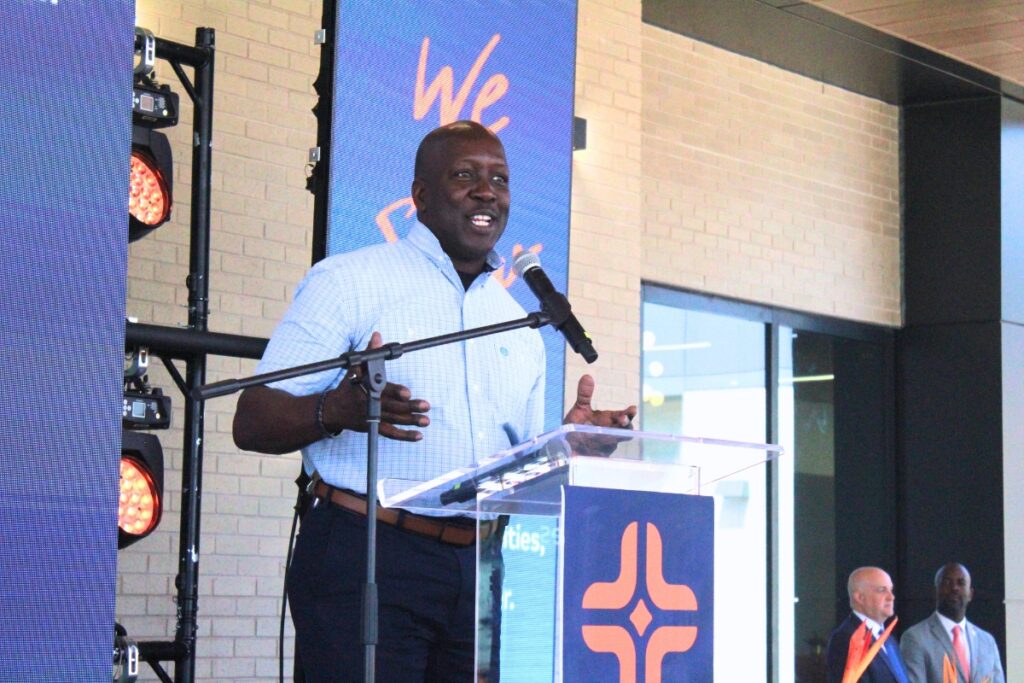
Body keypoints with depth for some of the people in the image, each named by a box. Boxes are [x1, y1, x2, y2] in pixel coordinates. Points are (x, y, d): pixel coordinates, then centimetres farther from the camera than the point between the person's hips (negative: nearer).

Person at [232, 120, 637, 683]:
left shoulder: (521, 328, 20)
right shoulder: (349, 282, 2)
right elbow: (251, 423, -5)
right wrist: (338, 410, -25)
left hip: (482, 569, 5)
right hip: (367, 557, -5)